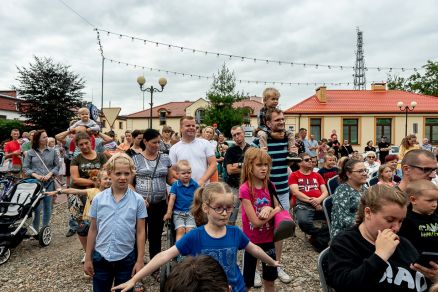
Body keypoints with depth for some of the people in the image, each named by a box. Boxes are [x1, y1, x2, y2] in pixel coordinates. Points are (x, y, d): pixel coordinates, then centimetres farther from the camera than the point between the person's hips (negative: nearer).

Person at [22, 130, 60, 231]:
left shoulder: (52, 151, 7)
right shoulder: (30, 152, 4)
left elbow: (57, 166, 6)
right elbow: (25, 167, 2)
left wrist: (49, 174, -10)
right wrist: (36, 175, -12)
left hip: (49, 182, 2)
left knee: (47, 207, 6)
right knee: (37, 208, -3)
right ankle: (35, 231, 10)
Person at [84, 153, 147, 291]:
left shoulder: (137, 200, -9)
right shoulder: (98, 199, -4)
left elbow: (140, 232, -5)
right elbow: (93, 230, 3)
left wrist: (140, 260, -5)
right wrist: (88, 258, 6)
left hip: (126, 258, -1)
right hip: (101, 257, 1)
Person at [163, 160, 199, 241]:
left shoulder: (195, 185, 3)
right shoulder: (175, 185, 1)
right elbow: (172, 199, 0)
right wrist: (169, 213, -4)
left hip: (191, 212, 1)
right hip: (178, 212, 0)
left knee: (190, 230, -17)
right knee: (180, 230, -17)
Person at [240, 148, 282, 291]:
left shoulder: (269, 185, -2)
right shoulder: (245, 189, -20)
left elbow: (278, 208, 3)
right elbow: (256, 222, -22)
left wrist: (269, 209, -17)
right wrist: (274, 210, -14)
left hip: (268, 239, 5)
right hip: (251, 240, -5)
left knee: (270, 280, 19)